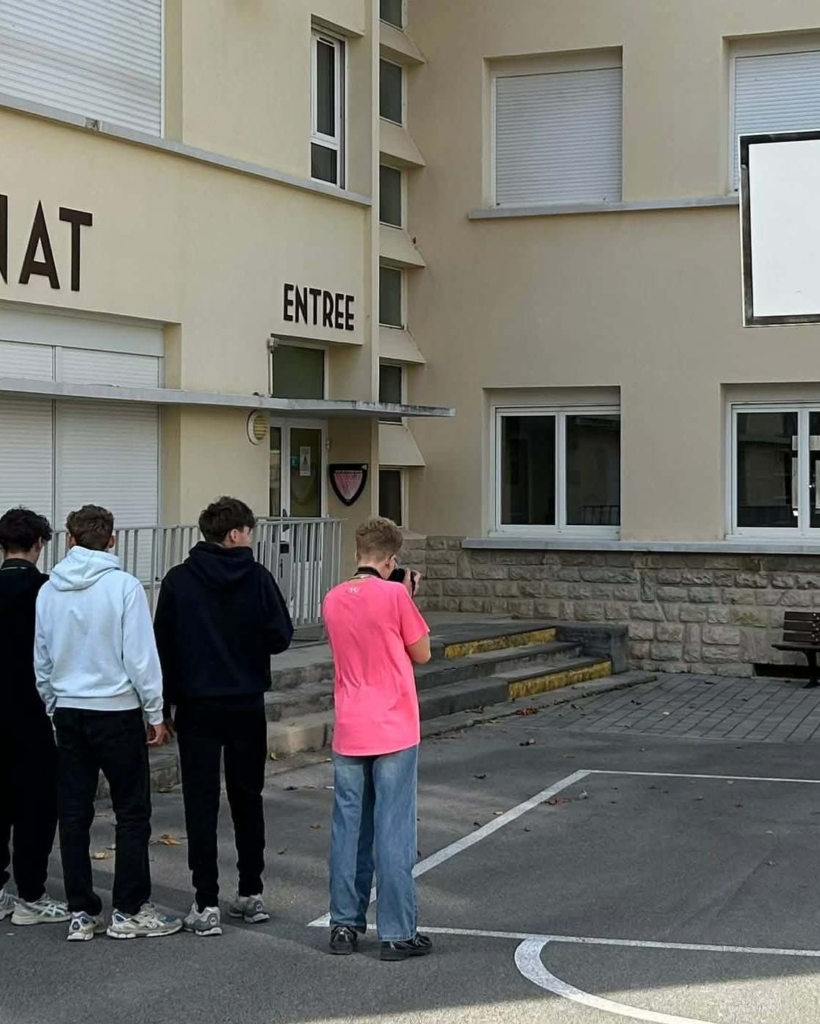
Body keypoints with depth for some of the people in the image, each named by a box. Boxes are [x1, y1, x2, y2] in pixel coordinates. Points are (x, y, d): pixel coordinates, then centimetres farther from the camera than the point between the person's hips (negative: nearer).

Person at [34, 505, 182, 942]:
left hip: (68, 712, 4)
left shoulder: (49, 591, 2)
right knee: (132, 813, 5)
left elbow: (41, 660, 9)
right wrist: (155, 713, -2)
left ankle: (81, 913, 11)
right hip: (117, 710, -4)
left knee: (73, 815, 8)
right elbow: (141, 656, -11)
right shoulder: (123, 586, -11)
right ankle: (129, 911, 7)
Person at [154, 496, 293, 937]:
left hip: (197, 706, -1)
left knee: (201, 804, 2)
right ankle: (251, 894, 21)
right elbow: (280, 637, -7)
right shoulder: (257, 578, -6)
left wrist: (165, 703, 4)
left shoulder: (178, 581, -5)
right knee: (247, 799, 15)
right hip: (246, 706, 1)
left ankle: (207, 905, 0)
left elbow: (163, 646, -3)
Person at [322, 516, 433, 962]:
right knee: (393, 832, 0)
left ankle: (344, 925, 15)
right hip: (394, 731, -5)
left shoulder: (333, 600, 5)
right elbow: (421, 653, -3)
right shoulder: (394, 595, -12)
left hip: (348, 735, 5)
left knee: (348, 827, 11)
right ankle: (397, 933, 4)